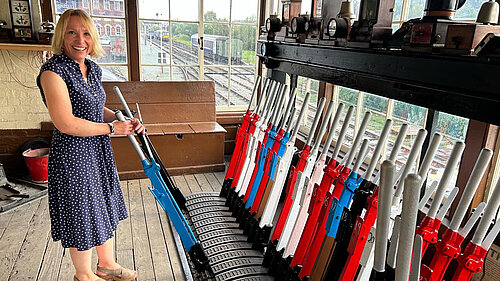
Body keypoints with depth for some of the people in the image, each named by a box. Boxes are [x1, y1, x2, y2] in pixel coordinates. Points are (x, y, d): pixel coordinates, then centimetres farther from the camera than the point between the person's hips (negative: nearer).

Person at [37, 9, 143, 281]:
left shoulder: (93, 68, 6)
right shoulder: (53, 71, -19)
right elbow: (66, 123, -25)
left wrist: (125, 121, 1)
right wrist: (112, 128, -16)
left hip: (99, 151, 8)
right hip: (72, 155, -8)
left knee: (105, 209, 19)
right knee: (81, 216, 9)